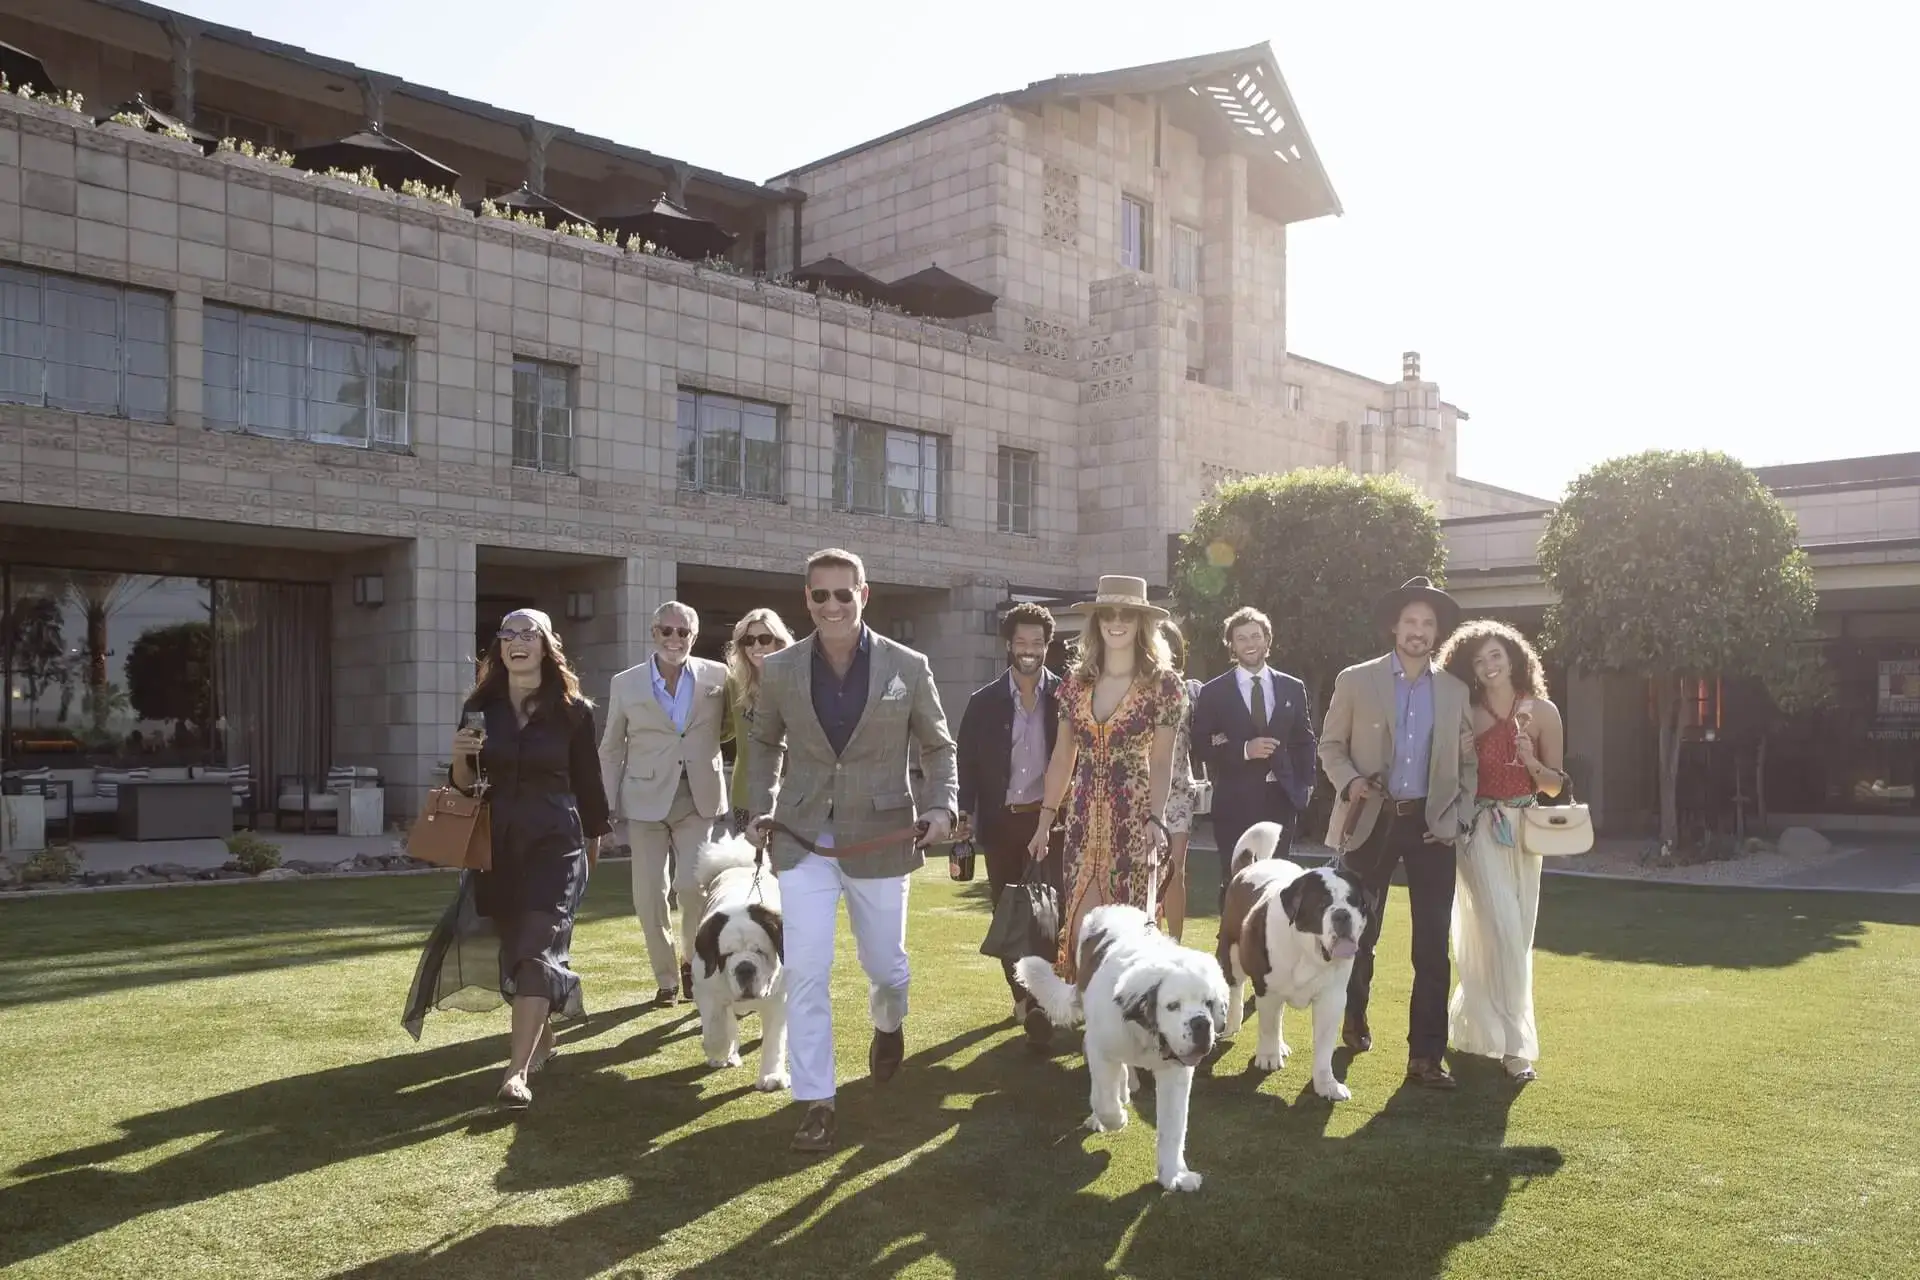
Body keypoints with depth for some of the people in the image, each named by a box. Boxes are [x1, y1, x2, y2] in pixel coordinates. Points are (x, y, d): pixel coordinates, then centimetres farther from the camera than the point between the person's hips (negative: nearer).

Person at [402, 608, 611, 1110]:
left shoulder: (573, 710, -2)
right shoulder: (481, 708, 5)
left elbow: (587, 782, 5)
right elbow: (464, 787, 7)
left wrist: (592, 844, 12)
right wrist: (460, 756, -14)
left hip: (555, 844, -4)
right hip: (496, 845, 4)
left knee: (537, 947, -14)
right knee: (511, 947, 12)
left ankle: (517, 1072, -19)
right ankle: (540, 1038, 35)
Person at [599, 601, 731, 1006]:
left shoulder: (717, 677, 3)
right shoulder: (625, 684, 4)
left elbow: (727, 730, 14)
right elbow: (612, 750, 8)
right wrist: (608, 811, 4)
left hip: (699, 798, -1)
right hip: (647, 800, 1)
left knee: (694, 885, -12)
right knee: (649, 895, 2)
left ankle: (692, 960, 15)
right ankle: (666, 979, 20)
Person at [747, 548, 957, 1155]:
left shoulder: (908, 667, -5)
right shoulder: (779, 670, -2)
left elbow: (937, 746, 4)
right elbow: (764, 742, 15)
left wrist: (942, 804, -10)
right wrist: (761, 805, 5)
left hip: (881, 842, 0)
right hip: (804, 843, 1)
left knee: (886, 964, 15)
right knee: (805, 973, -5)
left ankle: (889, 1025, 51)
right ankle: (816, 1101, 8)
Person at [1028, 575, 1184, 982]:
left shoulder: (1162, 684, -3)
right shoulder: (1076, 682, 8)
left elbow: (1161, 762, -5)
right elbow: (1063, 758, 13)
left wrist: (1155, 820, -17)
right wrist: (1045, 821, 11)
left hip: (1134, 819, -3)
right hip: (1084, 821, 4)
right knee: (1080, 929, 1)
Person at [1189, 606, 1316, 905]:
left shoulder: (1293, 688, 10)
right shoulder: (1213, 692, 2)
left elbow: (1305, 741, 14)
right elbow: (1201, 747, -2)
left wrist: (1305, 785, 2)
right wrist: (1243, 750, -15)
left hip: (1281, 800, 2)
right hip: (1235, 802, -2)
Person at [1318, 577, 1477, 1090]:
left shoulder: (1455, 691, 7)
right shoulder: (1355, 681, 1)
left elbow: (1468, 761, 12)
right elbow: (1331, 745, 5)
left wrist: (1460, 818, 0)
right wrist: (1349, 781, -13)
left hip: (1431, 824, 1)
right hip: (1372, 821, -1)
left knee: (1433, 945, -2)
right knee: (1359, 932, 11)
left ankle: (1425, 1055, 4)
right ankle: (1355, 1018, 36)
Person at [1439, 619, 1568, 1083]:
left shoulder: (1542, 711, 1)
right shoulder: (1467, 716, 0)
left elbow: (1555, 785, 4)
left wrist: (1530, 760, -15)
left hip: (1523, 831, 3)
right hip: (1480, 831, -3)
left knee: (1516, 935, 11)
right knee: (1501, 933, -11)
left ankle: (1471, 1017, 32)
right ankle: (1514, 1043, -5)